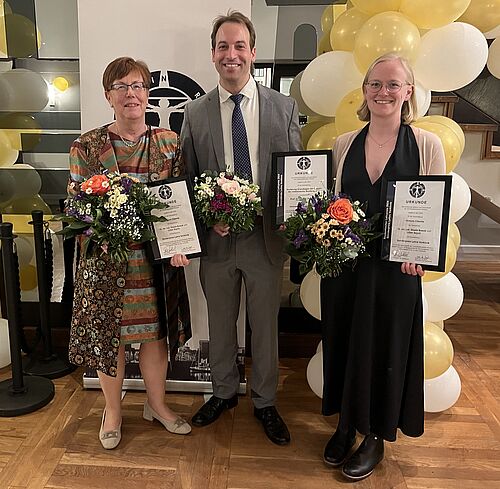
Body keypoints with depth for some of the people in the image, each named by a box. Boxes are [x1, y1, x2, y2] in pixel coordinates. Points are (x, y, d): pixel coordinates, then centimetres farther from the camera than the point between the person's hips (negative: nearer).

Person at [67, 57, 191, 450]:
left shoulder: (169, 142, 2)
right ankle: (113, 410, 35)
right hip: (106, 257, -1)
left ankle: (157, 404, 37)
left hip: (157, 255, 2)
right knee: (109, 334, 11)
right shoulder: (87, 146, -2)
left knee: (155, 331, 13)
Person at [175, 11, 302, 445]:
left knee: (266, 325, 13)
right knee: (220, 324, 17)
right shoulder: (196, 113, 2)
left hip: (266, 236, -1)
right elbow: (187, 178, 5)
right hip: (216, 237, 1)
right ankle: (224, 392, 41)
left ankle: (265, 402, 35)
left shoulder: (284, 108, 0)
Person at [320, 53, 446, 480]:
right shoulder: (344, 144, 6)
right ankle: (346, 425, 36)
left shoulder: (427, 145, -2)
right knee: (342, 344, 13)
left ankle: (376, 437, 32)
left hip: (396, 268, -2)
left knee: (384, 350, 10)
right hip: (343, 263, 3)